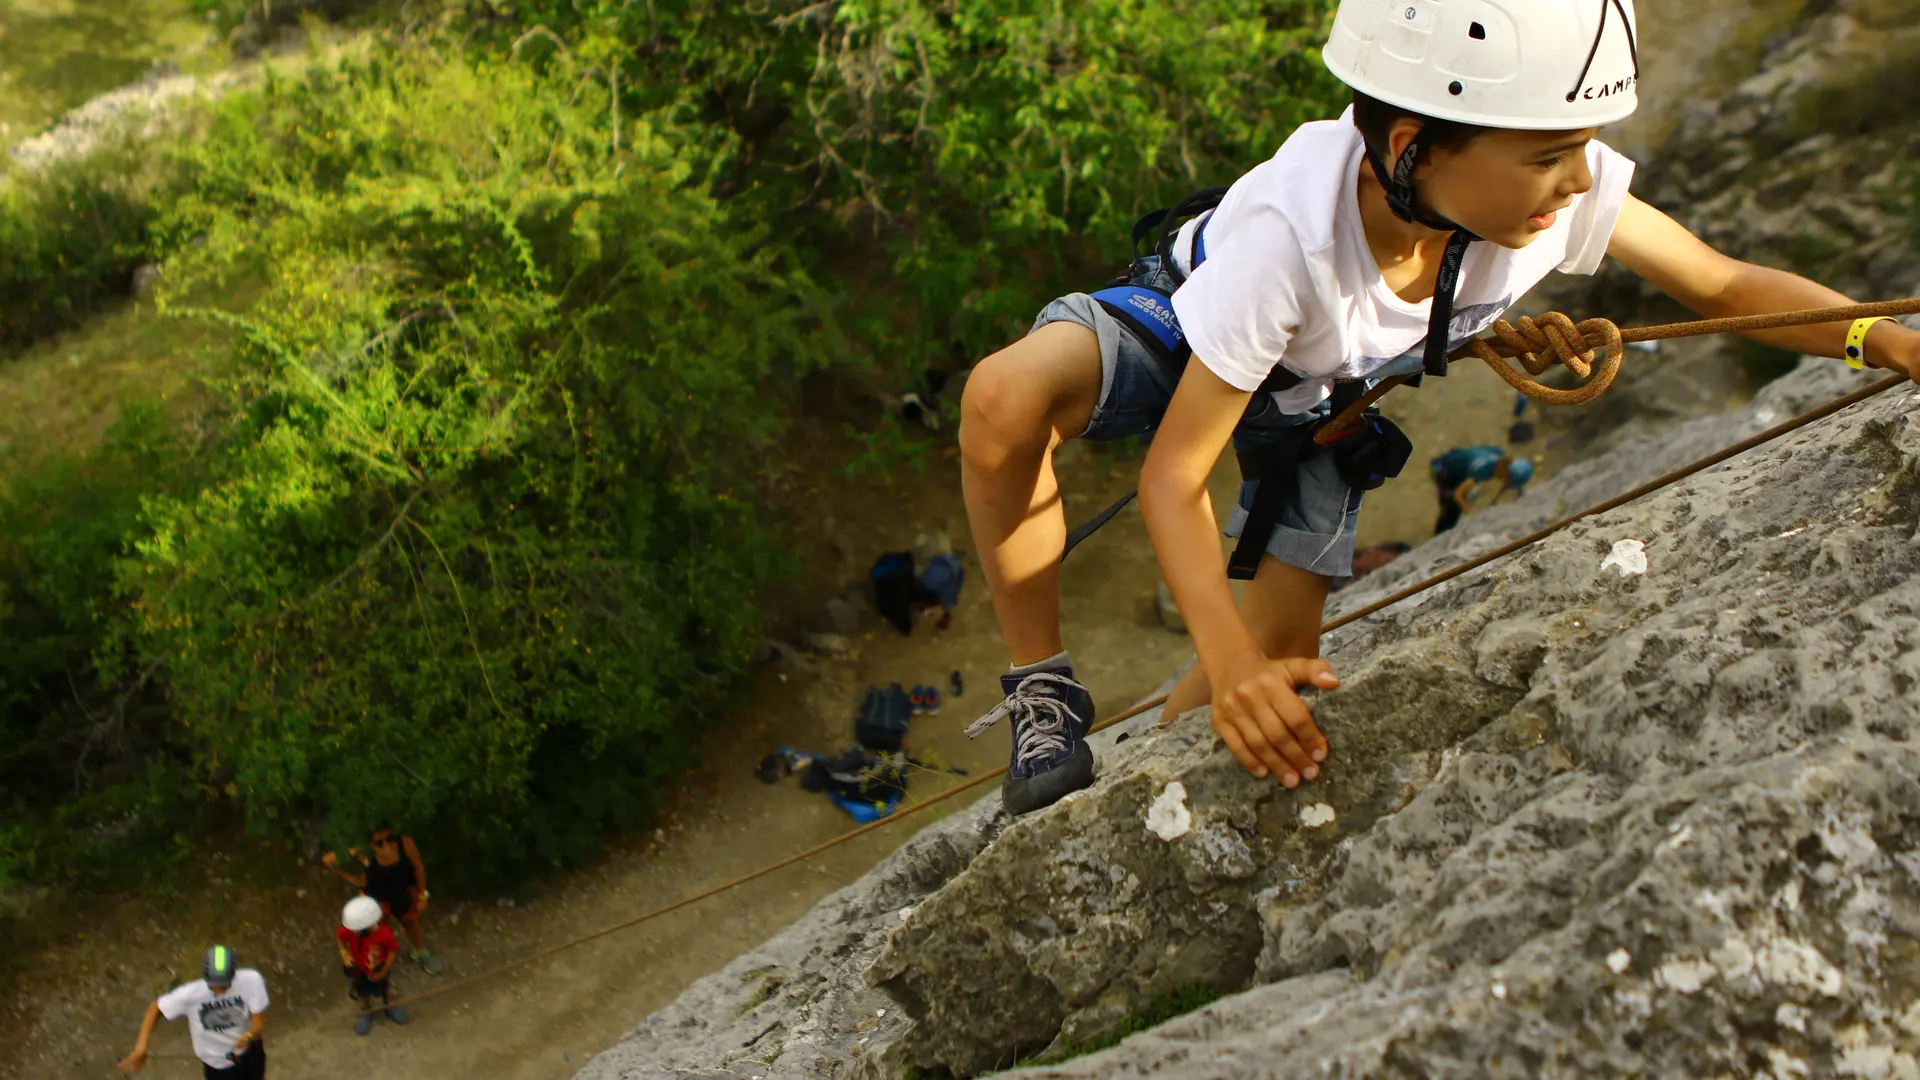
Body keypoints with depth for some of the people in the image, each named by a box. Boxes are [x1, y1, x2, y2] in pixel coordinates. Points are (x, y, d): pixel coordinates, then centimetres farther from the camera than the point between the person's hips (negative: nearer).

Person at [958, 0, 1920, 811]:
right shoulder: (1287, 232, -45)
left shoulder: (1567, 187, -33)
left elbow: (1729, 287, -16)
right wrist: (1229, 660, -52)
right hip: (1185, 334, -4)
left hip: (1319, 402, 5)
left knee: (1280, 681, -2)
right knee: (1004, 401, -38)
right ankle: (1046, 694, -18)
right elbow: (1173, 477, -39)